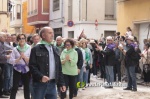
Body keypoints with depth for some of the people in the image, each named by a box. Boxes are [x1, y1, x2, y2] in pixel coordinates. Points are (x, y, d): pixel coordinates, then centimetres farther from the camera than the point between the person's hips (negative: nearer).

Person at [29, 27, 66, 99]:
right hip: (40, 83, -6)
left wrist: (61, 83, 12)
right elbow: (32, 66, -11)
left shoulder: (55, 49, 16)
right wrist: (41, 76, -25)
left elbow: (59, 67, 16)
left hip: (52, 83, 6)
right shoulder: (36, 49, -5)